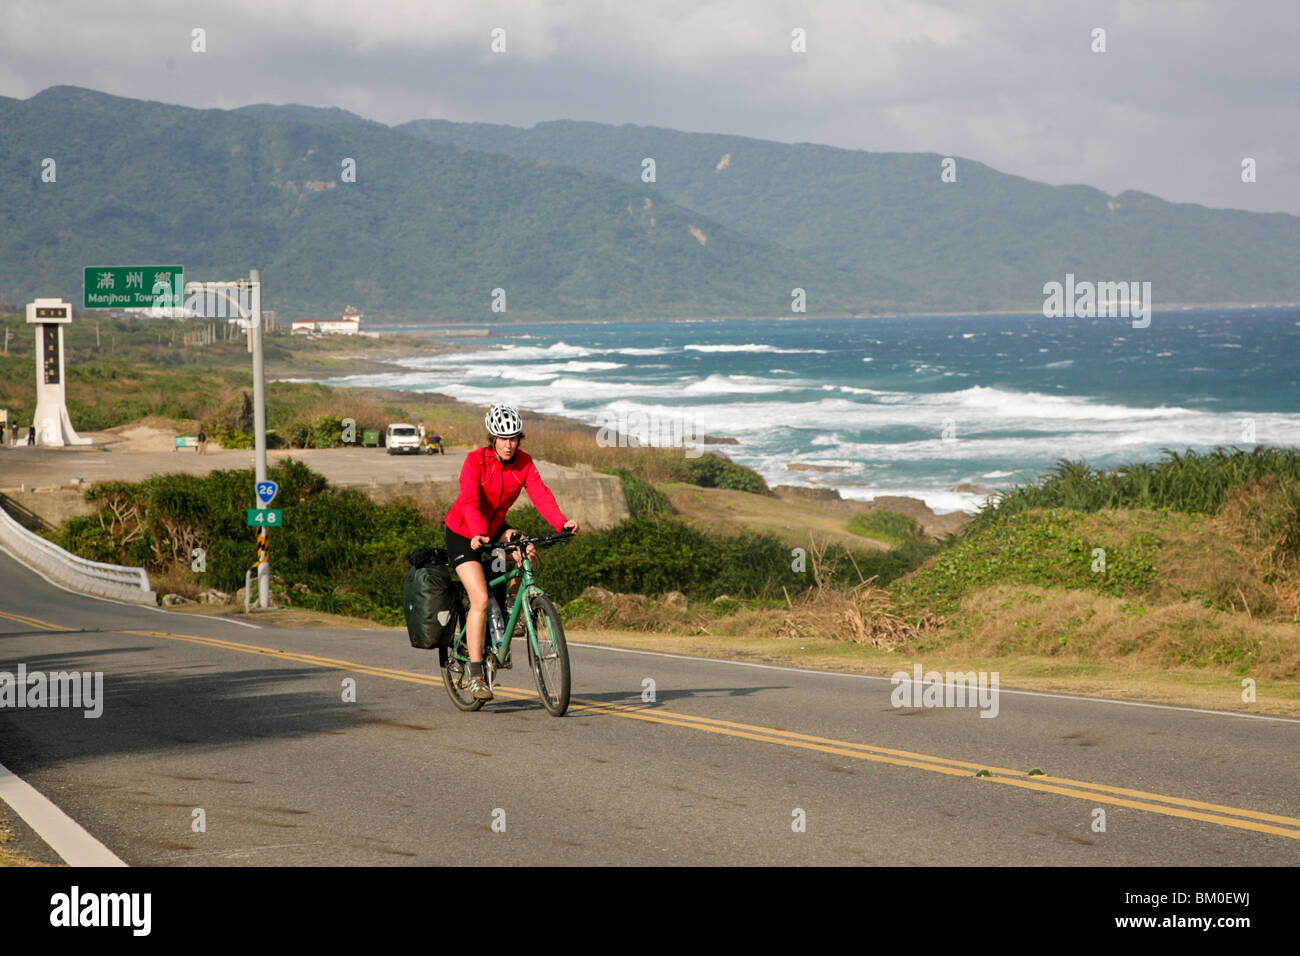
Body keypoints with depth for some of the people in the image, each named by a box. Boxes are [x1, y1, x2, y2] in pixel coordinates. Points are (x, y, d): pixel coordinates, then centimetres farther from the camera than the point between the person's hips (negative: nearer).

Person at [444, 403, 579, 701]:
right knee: (480, 599, -18)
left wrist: (561, 522, -42)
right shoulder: (476, 460, -23)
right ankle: (475, 674, -11)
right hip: (463, 534, -4)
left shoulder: (524, 463, -11)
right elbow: (470, 501, -36)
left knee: (528, 553, -27)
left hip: (495, 528, 4)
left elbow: (540, 494, -24)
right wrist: (478, 534, -54)